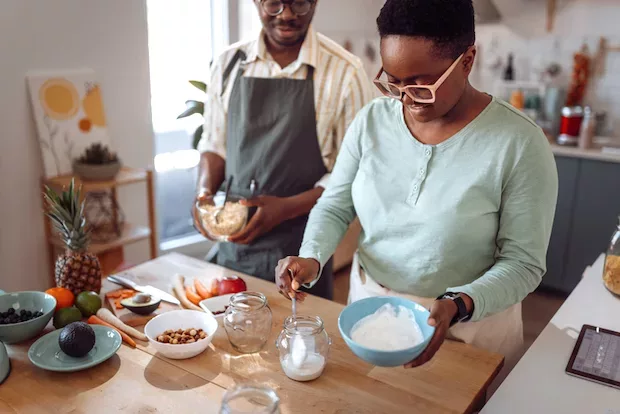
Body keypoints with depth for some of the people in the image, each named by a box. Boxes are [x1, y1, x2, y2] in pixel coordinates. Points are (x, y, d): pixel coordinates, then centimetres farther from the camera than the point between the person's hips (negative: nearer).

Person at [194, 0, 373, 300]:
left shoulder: (345, 72, -10)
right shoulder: (229, 63, 3)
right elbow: (214, 144, 12)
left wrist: (286, 208, -19)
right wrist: (205, 192, -7)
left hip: (300, 245, -3)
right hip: (234, 240, 4)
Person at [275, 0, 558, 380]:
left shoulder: (520, 143, -20)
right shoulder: (372, 120, -9)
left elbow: (523, 263, -15)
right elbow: (335, 206, 0)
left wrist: (458, 305, -31)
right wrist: (313, 258, -19)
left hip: (470, 323, -3)